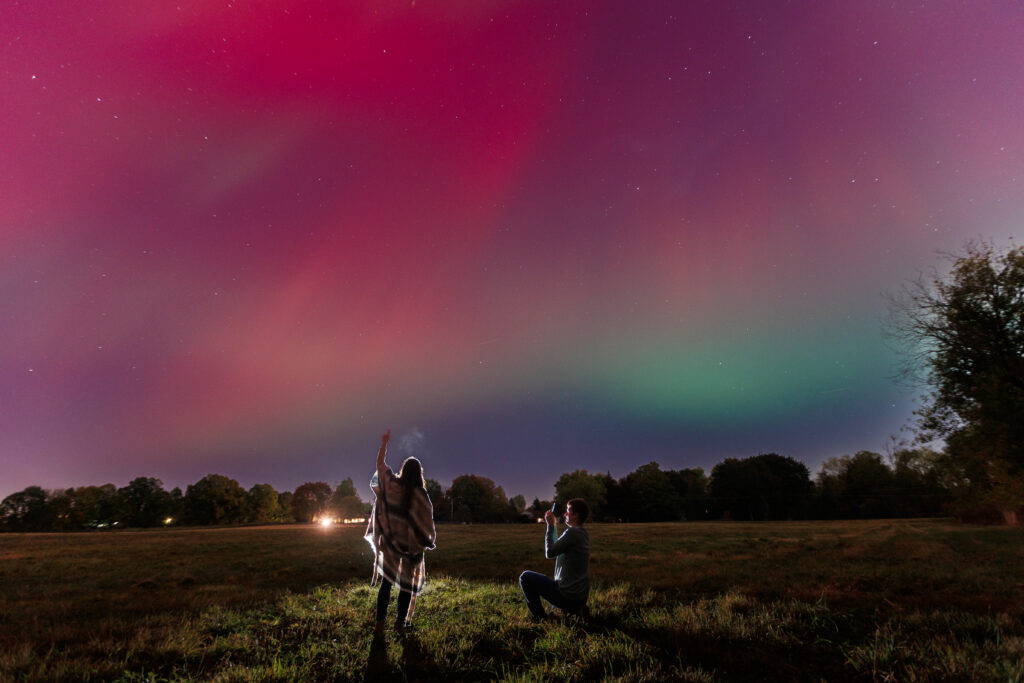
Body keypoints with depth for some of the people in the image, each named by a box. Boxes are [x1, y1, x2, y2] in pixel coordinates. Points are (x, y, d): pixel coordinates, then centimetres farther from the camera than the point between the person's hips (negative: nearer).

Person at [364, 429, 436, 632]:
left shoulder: (391, 485, -7)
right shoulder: (420, 495, -16)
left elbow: (380, 464, 7)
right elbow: (427, 521, -12)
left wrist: (384, 444, 16)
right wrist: (429, 540, 5)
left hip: (390, 543, 3)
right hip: (412, 545, -3)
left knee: (386, 581, 14)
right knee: (407, 584, 12)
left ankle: (380, 621, 12)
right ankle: (400, 622, 16)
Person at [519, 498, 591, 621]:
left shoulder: (572, 532, -20)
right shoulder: (584, 533, 8)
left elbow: (549, 553, -16)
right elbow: (558, 546, 19)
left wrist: (550, 526, -10)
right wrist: (553, 525, 15)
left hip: (568, 595, -9)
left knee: (525, 577, 1)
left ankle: (540, 618, 6)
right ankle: (576, 609, 16)